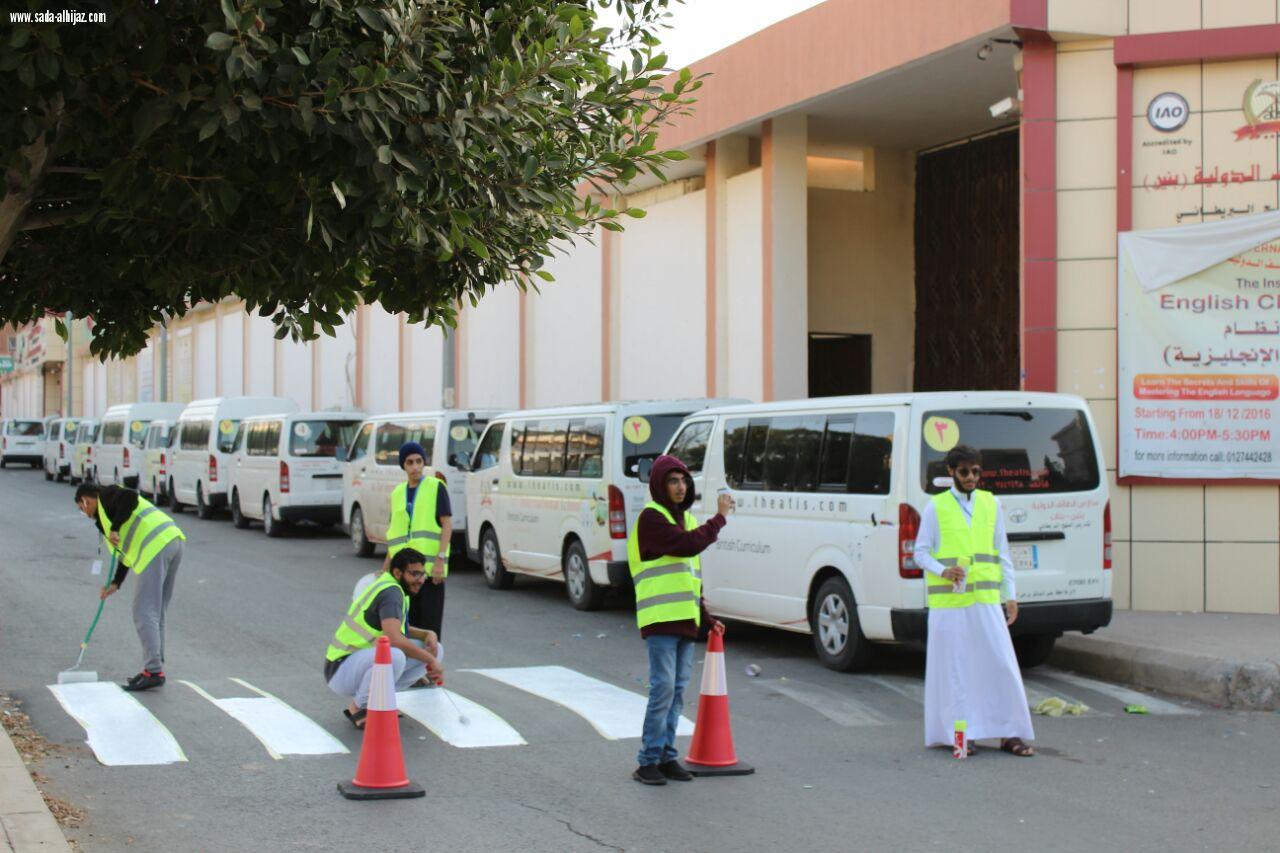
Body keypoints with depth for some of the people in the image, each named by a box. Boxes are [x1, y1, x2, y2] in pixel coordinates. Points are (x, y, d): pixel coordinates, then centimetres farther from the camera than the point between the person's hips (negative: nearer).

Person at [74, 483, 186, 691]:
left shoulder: (106, 496, 8)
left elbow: (130, 497, -15)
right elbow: (128, 552, 32)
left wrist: (114, 529, -11)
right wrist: (115, 583, 27)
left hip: (156, 547, -10)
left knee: (144, 612, -7)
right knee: (157, 612, 15)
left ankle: (154, 671, -9)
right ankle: (155, 667, 18)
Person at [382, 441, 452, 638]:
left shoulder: (435, 487, 0)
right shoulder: (398, 492, 15)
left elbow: (447, 524, -6)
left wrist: (440, 559, -16)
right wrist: (386, 567, 19)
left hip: (430, 567, -5)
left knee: (430, 624, -6)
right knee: (409, 622, 9)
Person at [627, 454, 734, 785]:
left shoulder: (685, 518, 20)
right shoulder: (651, 517, -7)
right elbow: (687, 545, -22)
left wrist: (706, 618, 21)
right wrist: (719, 518, -11)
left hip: (685, 620, 8)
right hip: (660, 619, -8)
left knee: (678, 690, 9)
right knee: (663, 688, -10)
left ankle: (667, 756, 15)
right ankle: (648, 761, -4)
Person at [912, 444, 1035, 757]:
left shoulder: (991, 503, 13)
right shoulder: (936, 506, 3)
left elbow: (1002, 552, 15)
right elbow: (921, 552, 3)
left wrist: (1010, 595, 9)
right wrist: (943, 571, -16)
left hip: (986, 599, 3)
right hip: (948, 601, -3)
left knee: (1001, 664, 0)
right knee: (954, 667, 0)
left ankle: (1009, 733, 6)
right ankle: (959, 733, 8)